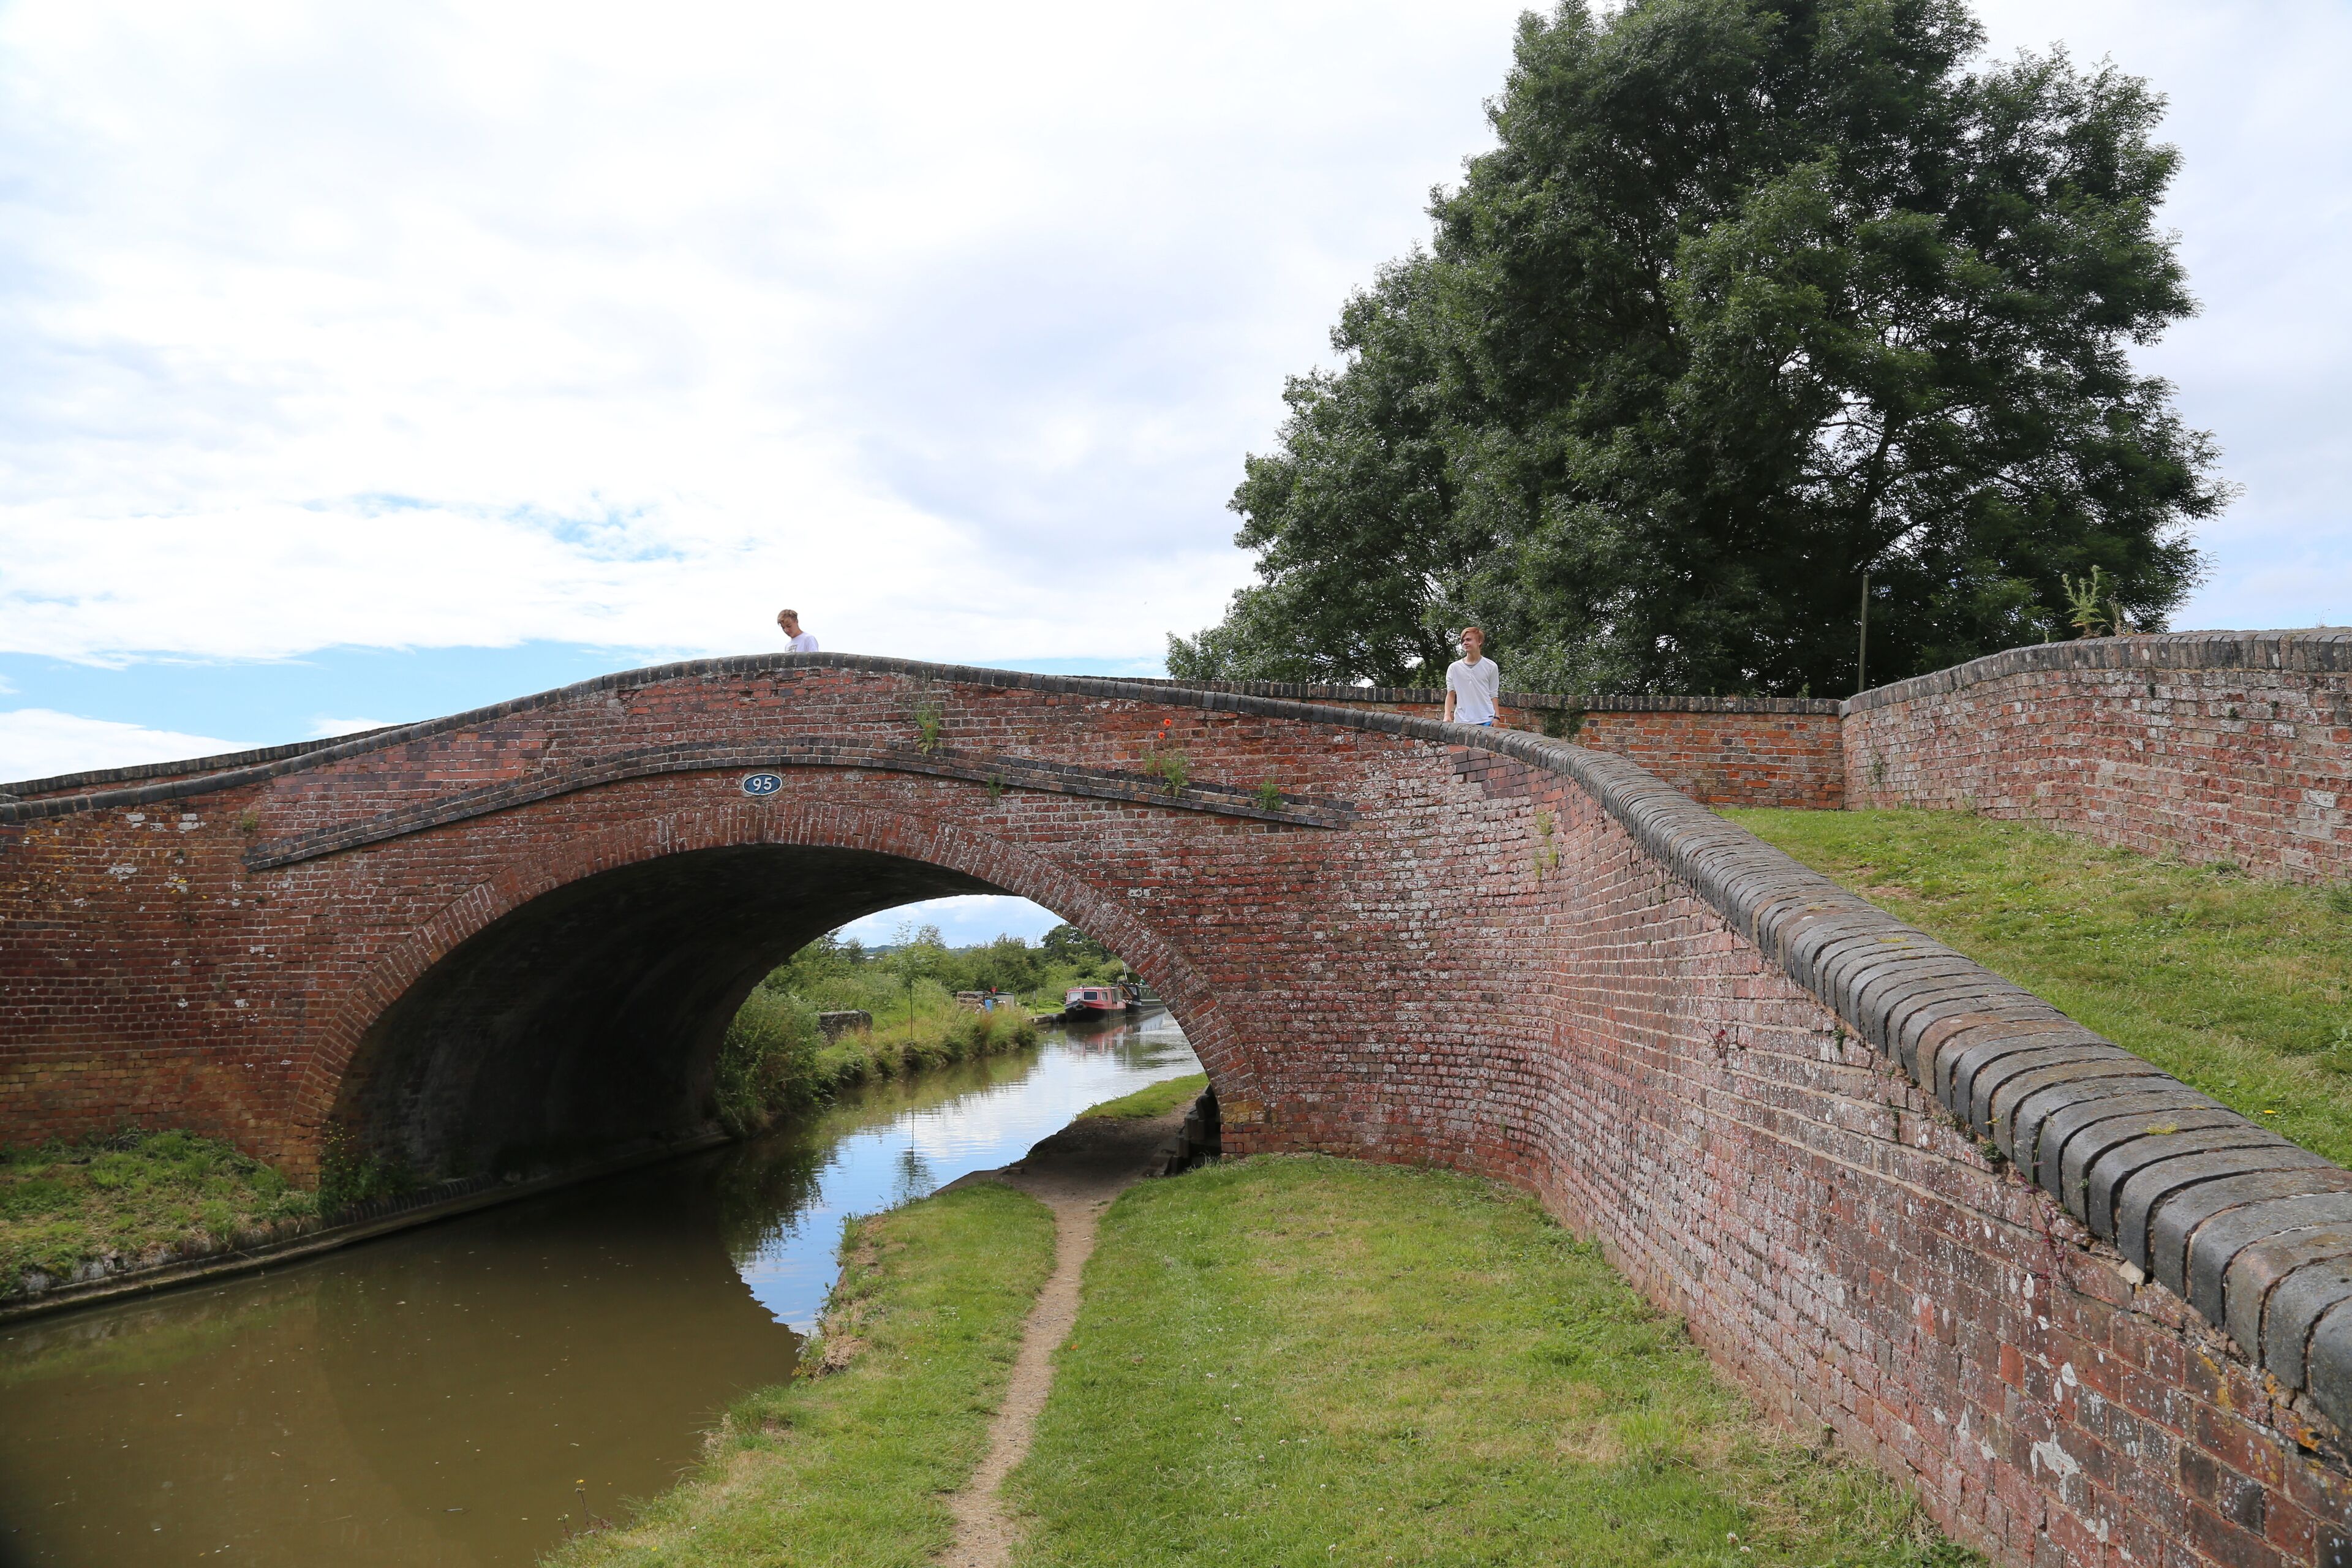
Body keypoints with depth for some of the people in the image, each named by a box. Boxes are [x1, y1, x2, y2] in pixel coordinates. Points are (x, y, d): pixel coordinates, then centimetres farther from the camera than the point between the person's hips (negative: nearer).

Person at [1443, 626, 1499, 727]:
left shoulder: (1491, 667, 5)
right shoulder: (1454, 668, 7)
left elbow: (1493, 695, 7)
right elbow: (1451, 694, 8)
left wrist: (1496, 717, -2)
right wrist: (1447, 715, -6)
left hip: (1486, 721, -1)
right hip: (1461, 722, 1)